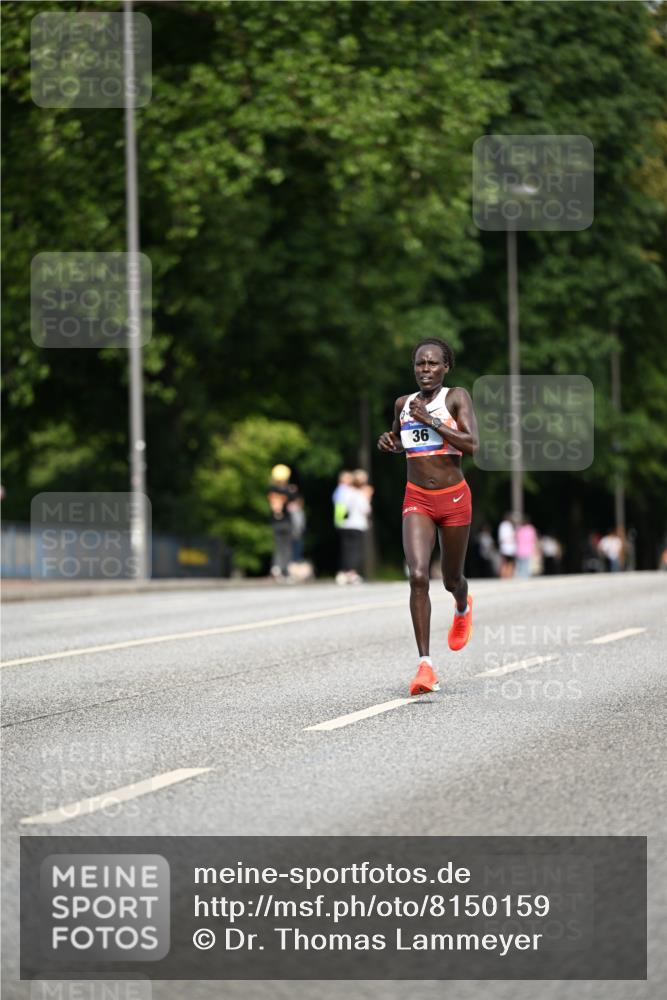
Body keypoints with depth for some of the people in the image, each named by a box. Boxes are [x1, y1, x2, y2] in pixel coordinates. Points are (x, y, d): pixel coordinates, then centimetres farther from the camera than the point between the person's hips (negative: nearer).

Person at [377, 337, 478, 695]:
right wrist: (388, 442, 4)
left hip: (454, 498, -2)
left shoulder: (456, 397, -4)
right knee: (418, 576, -18)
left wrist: (429, 420, -19)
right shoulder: (403, 404, 8)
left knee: (451, 578, 14)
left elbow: (472, 445, -17)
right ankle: (425, 665, -18)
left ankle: (463, 606, 55)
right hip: (417, 500, 2)